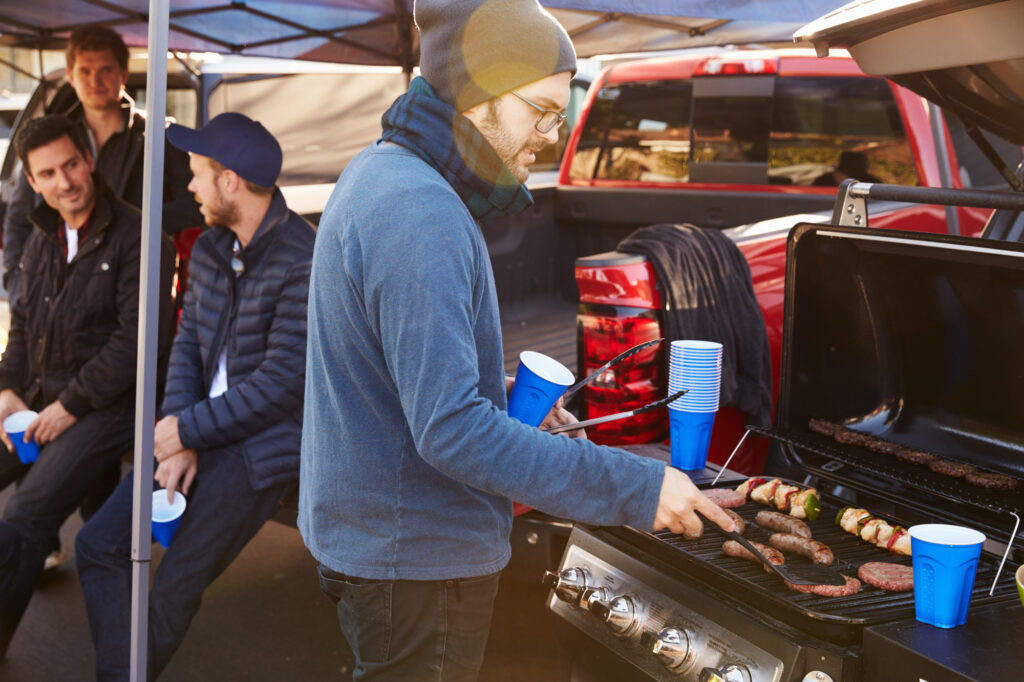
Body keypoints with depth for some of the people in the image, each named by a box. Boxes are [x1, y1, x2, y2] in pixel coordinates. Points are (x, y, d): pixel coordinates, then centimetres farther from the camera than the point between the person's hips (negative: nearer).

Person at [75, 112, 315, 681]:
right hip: (200, 432, 8)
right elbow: (188, 345, 8)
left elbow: (281, 383, -22)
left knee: (175, 589, -3)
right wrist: (179, 441, -6)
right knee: (99, 545, 3)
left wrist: (185, 430, -14)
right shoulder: (209, 250, 7)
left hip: (263, 444, -8)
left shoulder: (303, 262, -20)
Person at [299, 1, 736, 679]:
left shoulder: (382, 171, 8)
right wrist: (634, 489, -29)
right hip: (413, 559, -10)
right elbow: (450, 430, -32)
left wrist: (494, 391, 13)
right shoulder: (418, 217, -27)